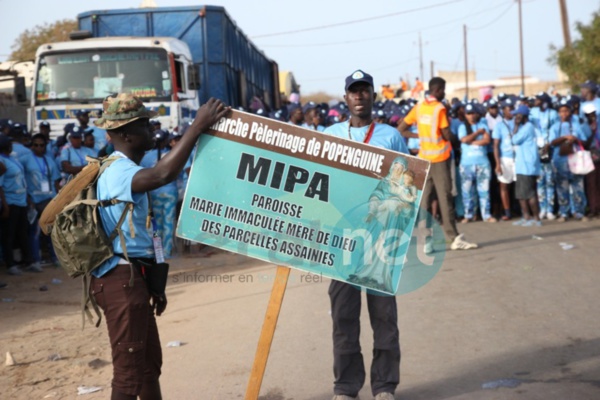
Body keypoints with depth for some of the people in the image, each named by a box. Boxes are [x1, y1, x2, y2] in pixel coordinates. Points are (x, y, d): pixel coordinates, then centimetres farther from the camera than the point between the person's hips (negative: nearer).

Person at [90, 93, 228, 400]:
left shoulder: (120, 170, 17)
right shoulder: (119, 171, -18)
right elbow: (163, 174, -41)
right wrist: (198, 127, -37)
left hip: (131, 279, 11)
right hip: (123, 281, -11)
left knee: (149, 362, 20)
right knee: (129, 370, -5)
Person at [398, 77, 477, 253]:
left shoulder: (418, 107, 6)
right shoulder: (440, 108, -12)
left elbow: (401, 129, 8)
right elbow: (447, 136, -14)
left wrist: (420, 135, 10)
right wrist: (449, 121, 4)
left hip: (424, 158, 5)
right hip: (440, 158, -5)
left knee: (424, 199, 5)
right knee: (445, 198, -1)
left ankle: (426, 240, 3)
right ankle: (454, 238, 4)